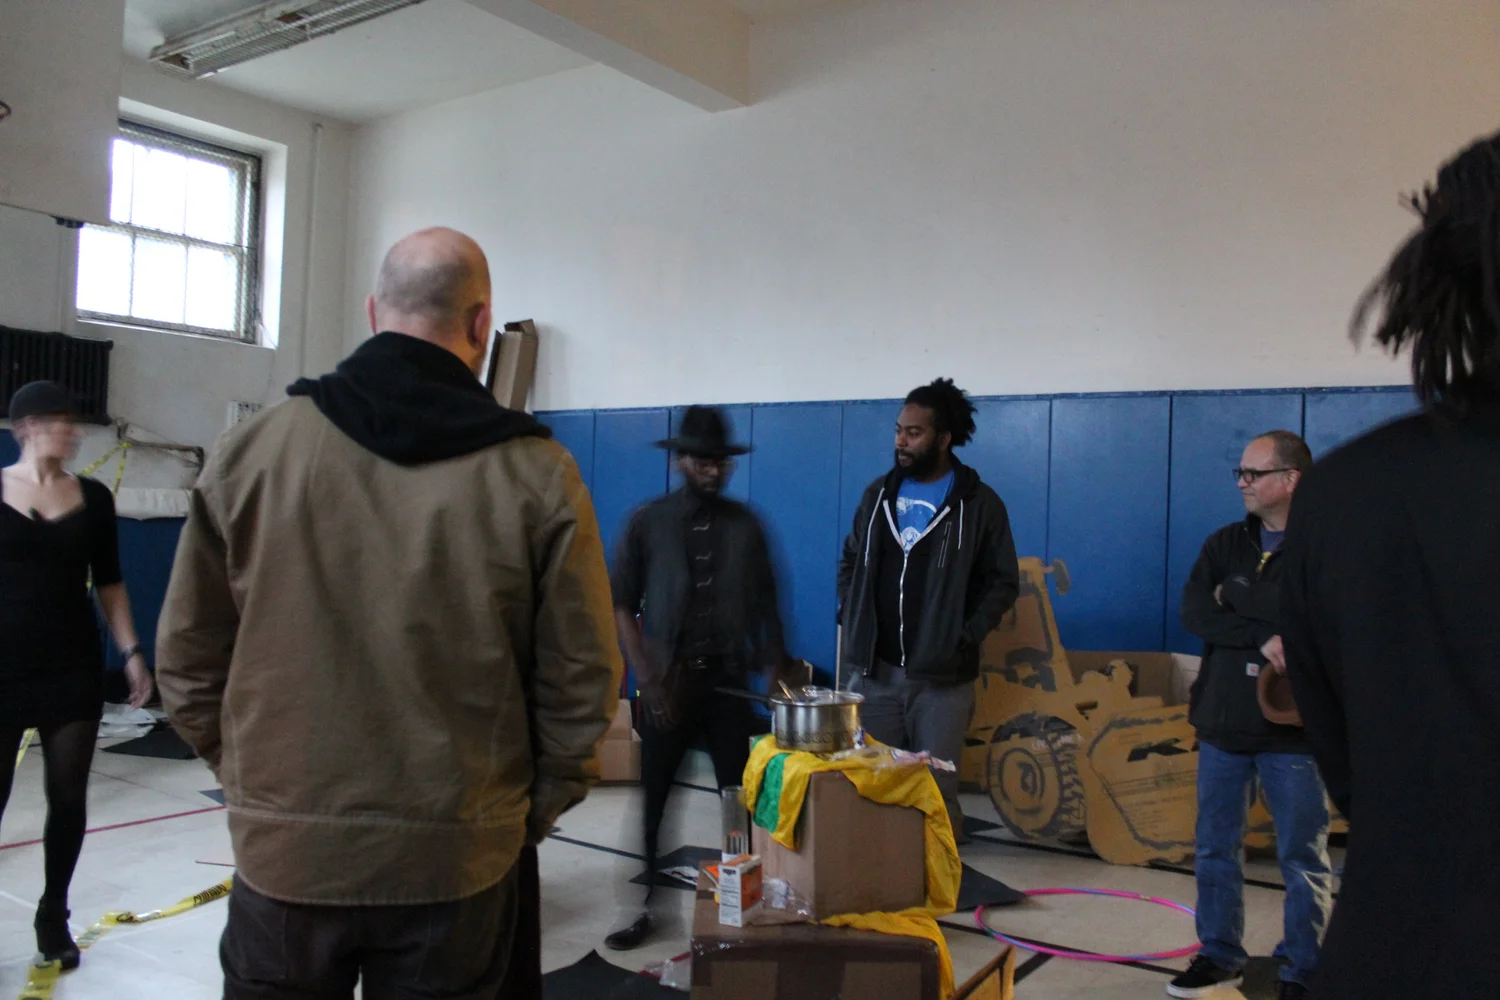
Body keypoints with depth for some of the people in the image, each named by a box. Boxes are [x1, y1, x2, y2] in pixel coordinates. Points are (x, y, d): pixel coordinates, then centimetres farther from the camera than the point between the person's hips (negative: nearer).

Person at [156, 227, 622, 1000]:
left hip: (282, 850, 2)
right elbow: (580, 681, -7)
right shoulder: (537, 476, -10)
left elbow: (186, 657, 1)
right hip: (456, 866, -1)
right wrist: (530, 813, 8)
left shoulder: (249, 451, -5)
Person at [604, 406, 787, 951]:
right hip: (670, 679, -1)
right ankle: (649, 906, 20)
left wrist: (775, 674, 3)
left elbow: (765, 604, 8)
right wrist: (648, 680, -7)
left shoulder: (745, 524, 5)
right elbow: (622, 604, -1)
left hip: (728, 679, 1)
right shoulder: (647, 522, -1)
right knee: (655, 799, 5)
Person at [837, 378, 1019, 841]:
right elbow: (851, 562, 17)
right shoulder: (878, 494, 8)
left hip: (941, 676, -4)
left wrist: (966, 638, -11)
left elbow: (1003, 582, -1)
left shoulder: (979, 504, -3)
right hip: (871, 669, 4)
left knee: (936, 785, 3)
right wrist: (850, 620, 4)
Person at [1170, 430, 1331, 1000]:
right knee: (1215, 849, 13)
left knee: (1302, 860, 6)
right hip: (1222, 723, 5)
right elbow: (1192, 612, -6)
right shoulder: (1225, 543, 8)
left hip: (1294, 726, -5)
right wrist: (1263, 637, -19)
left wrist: (1235, 594, -15)